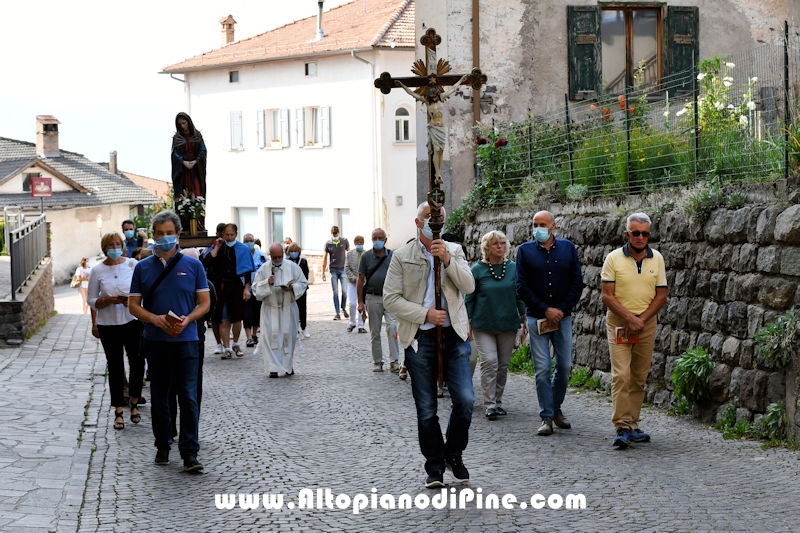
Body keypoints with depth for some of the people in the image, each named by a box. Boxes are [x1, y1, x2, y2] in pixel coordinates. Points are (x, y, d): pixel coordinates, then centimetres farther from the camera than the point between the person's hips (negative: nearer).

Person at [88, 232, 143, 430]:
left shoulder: (133, 264, 2)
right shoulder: (97, 270, 2)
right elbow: (92, 300, 4)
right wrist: (110, 300, -14)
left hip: (132, 321, 0)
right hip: (108, 324, 0)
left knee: (138, 363, -6)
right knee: (115, 367, 4)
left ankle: (134, 403, 16)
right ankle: (118, 412, 10)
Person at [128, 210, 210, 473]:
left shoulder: (193, 265, 3)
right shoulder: (143, 267, 6)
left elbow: (204, 303, 4)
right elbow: (133, 305, 6)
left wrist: (188, 319, -15)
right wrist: (155, 319, -12)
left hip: (186, 340, -2)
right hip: (155, 340, 2)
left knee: (188, 397, -7)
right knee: (159, 396, 10)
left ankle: (190, 453, -6)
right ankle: (162, 446, 23)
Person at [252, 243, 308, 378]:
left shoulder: (292, 267, 0)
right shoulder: (264, 269, -1)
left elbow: (303, 283, 4)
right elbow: (256, 288, -1)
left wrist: (292, 287, -15)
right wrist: (267, 283, -18)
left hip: (288, 307, 1)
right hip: (270, 308, -1)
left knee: (288, 336, 5)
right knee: (271, 336, -7)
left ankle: (288, 366, 20)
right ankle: (274, 368, -4)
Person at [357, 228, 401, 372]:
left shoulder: (393, 256, 5)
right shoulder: (366, 256, 4)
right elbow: (361, 279, 5)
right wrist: (360, 302, 0)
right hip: (373, 298, 1)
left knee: (392, 327, -15)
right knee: (375, 332, 6)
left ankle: (394, 362, -13)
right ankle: (377, 362, 16)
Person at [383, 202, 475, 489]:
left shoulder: (454, 251, 9)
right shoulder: (402, 256, 2)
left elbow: (469, 286, -4)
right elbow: (390, 299, -3)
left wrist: (447, 260, -17)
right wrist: (425, 314, -11)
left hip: (454, 335, 1)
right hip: (420, 339, -1)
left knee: (465, 400, -8)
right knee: (426, 409, 3)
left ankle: (454, 454, 16)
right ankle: (435, 467, 16)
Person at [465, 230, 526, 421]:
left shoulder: (513, 268, 4)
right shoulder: (477, 270, -3)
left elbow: (520, 295, 12)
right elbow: (469, 298, 2)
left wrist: (524, 319, 8)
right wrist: (467, 323, 0)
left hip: (508, 324, 3)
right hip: (483, 325, -3)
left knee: (503, 365, 7)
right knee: (489, 362, -13)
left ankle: (498, 401, 20)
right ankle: (489, 405, -10)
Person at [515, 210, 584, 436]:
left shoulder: (568, 248, 5)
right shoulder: (525, 251, 2)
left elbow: (577, 282, 4)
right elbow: (521, 286, -2)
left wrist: (562, 309, -7)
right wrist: (545, 310, -9)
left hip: (563, 316, 2)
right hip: (537, 317, -1)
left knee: (565, 365, 4)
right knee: (542, 369, -4)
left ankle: (556, 408, 24)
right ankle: (546, 417, 2)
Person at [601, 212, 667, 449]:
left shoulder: (657, 259, 5)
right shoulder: (613, 258, -4)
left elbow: (661, 296, 4)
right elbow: (607, 296, -7)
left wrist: (641, 319, -9)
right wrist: (630, 318, -15)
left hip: (647, 323, 4)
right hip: (618, 323, -3)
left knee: (639, 378, 7)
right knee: (621, 375, -13)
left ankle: (632, 425, 15)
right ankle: (622, 428, -14)